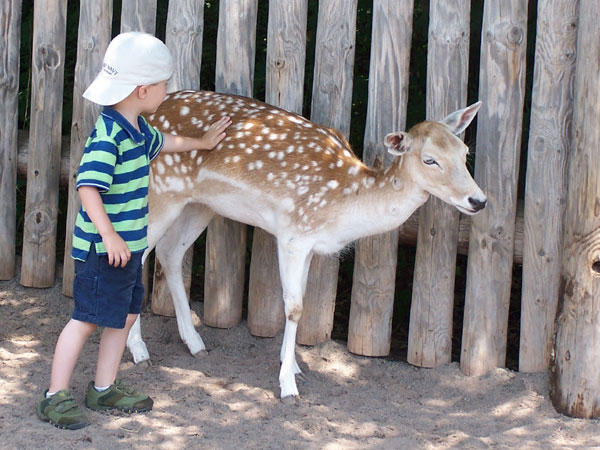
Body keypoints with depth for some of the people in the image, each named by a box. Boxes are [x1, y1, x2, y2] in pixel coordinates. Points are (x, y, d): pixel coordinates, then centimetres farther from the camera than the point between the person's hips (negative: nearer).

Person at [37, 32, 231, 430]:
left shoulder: (139, 129, 8)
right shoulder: (108, 135, -23)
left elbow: (163, 142, 32)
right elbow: (88, 187, -30)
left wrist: (202, 142, 47)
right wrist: (109, 236, -35)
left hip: (129, 246, 10)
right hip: (102, 249, -10)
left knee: (125, 315, 16)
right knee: (87, 319, -2)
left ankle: (105, 389, 28)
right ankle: (56, 396, 7)